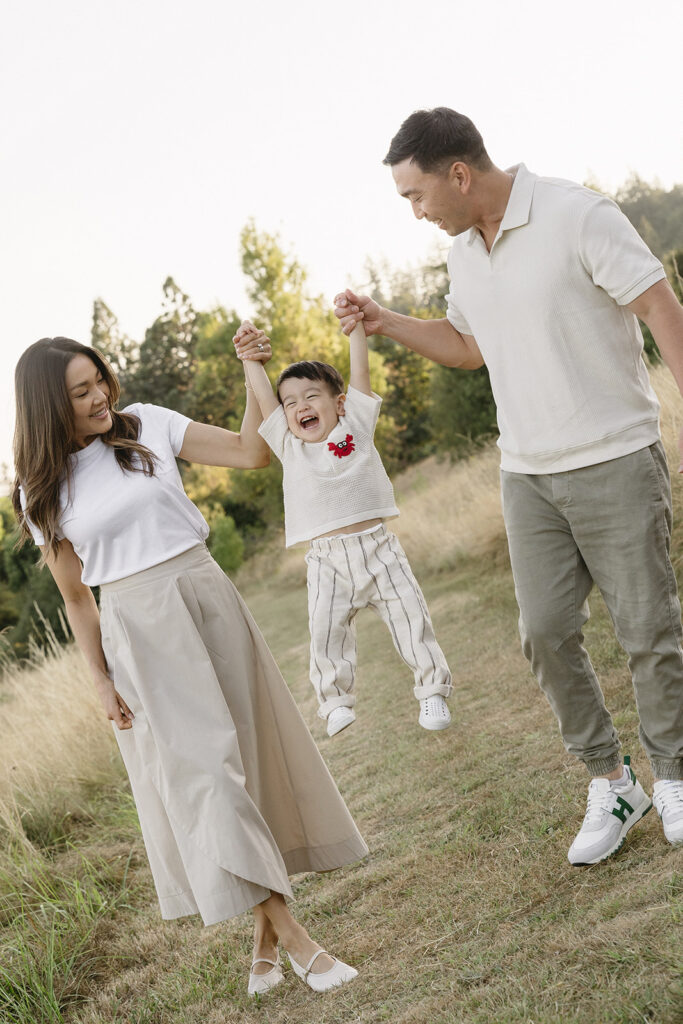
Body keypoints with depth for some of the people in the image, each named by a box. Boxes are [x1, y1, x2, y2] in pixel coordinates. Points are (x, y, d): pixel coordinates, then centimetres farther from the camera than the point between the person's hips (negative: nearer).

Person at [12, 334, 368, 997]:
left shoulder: (147, 426, 2)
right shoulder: (43, 491, 1)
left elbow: (250, 454, 2)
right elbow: (75, 598, 5)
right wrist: (103, 683, 2)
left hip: (207, 600, 2)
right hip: (137, 631, -2)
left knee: (252, 750, 4)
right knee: (202, 768, -7)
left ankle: (264, 935, 18)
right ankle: (289, 931, -2)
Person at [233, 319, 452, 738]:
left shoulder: (356, 427, 6)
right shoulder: (289, 446, 8)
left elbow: (360, 373, 3)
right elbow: (265, 398, 5)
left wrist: (355, 324, 3)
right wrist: (250, 357, 7)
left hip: (376, 547, -1)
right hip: (328, 560, 1)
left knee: (410, 617, 2)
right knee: (326, 631, -3)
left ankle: (433, 691, 16)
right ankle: (337, 701, 13)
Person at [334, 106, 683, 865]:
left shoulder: (576, 216, -13)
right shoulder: (462, 249, 8)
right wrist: (385, 323, 9)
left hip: (615, 461, -6)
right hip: (527, 473, 6)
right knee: (546, 632, 1)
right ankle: (609, 784, 18)